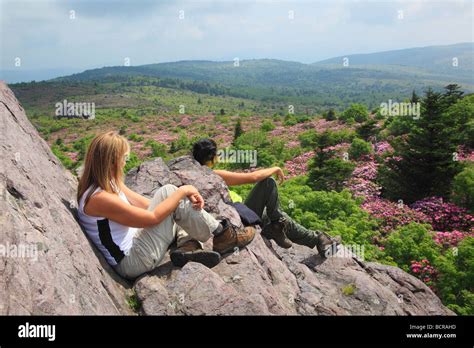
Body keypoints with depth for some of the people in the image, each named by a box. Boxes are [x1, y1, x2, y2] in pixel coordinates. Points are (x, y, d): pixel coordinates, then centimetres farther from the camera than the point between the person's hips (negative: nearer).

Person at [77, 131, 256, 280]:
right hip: (132, 263, -10)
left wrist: (187, 196, -9)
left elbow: (147, 204, 5)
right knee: (168, 192, -16)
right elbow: (153, 217, -23)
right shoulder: (99, 198, -25)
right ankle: (223, 236, -5)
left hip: (134, 241, 10)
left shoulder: (109, 184, 5)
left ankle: (188, 247, -9)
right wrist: (182, 191, -12)